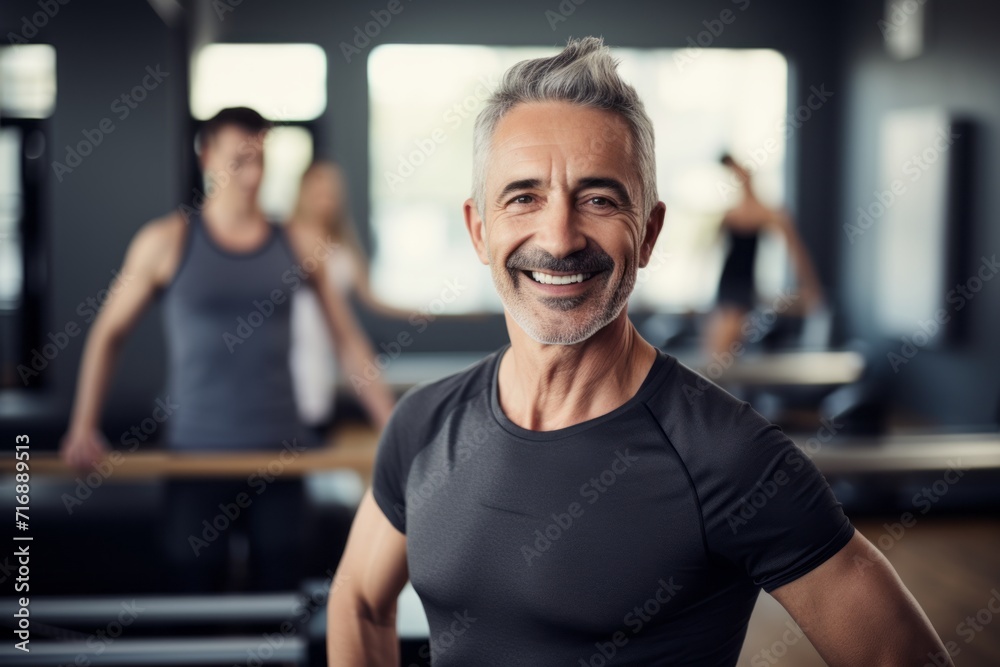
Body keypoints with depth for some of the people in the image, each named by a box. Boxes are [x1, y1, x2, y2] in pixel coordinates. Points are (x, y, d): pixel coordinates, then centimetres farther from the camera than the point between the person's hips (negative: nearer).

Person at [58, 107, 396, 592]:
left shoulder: (297, 246, 3)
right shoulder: (166, 242, -1)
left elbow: (348, 341, 8)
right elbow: (108, 333, 5)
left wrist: (391, 428, 2)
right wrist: (83, 427, -3)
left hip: (280, 453, 2)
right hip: (194, 454, -1)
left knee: (281, 592, 6)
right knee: (193, 589, 5)